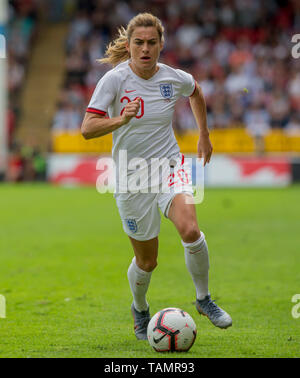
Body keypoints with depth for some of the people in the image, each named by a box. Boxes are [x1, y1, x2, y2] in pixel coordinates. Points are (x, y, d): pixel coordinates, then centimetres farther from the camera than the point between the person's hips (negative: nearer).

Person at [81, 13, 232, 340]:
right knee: (147, 261, 5)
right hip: (131, 178, -2)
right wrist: (121, 119, -40)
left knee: (190, 230, -26)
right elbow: (87, 129, -23)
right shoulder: (114, 80, -15)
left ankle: (204, 299, -2)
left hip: (169, 166, 2)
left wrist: (204, 136, 23)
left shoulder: (174, 79, -4)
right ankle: (140, 310, 38)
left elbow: (195, 92, 21)